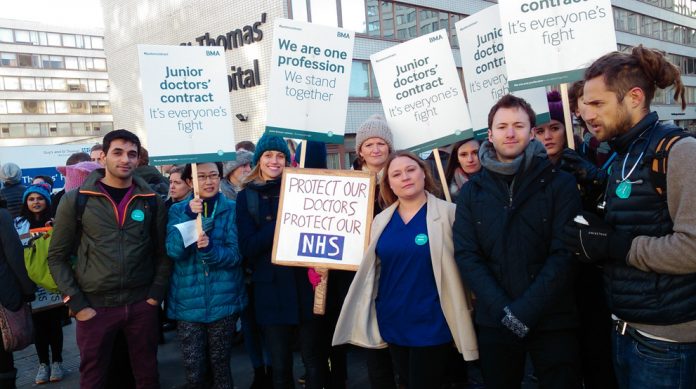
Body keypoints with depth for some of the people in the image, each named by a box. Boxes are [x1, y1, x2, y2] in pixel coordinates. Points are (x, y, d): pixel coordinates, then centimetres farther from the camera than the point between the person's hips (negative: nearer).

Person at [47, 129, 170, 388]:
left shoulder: (152, 201, 2)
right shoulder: (76, 199, -3)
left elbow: (163, 253, 6)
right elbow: (57, 257, 0)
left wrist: (156, 294, -3)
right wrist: (76, 303, -6)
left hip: (142, 304, 1)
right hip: (94, 306, -1)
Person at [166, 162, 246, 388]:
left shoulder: (232, 209, -2)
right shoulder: (178, 210, 2)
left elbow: (236, 254, -9)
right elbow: (173, 251, -12)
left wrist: (210, 249, -28)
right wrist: (190, 217, -24)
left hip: (223, 299, -1)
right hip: (188, 301, 1)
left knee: (221, 366, 12)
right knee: (193, 370, 7)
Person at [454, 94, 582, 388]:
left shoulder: (560, 184, -2)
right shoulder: (472, 191, 4)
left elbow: (565, 253, -9)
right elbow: (466, 255, -2)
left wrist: (526, 310, -17)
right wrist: (502, 309, -13)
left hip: (553, 321, -2)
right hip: (494, 322, 2)